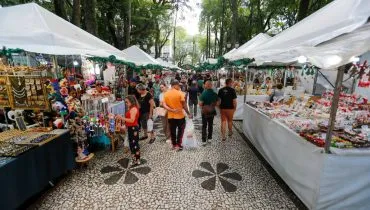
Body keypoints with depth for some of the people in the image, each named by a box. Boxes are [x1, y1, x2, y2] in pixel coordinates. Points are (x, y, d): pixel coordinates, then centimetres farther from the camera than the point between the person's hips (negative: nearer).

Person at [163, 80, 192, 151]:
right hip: (180, 116, -4)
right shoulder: (180, 93, -14)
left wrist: (171, 110, -12)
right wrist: (188, 114, -4)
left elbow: (164, 105, -7)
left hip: (170, 116, 4)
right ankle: (178, 145, 14)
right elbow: (184, 105, -12)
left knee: (172, 131, 15)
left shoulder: (166, 94, 0)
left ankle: (174, 145, 27)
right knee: (180, 130, 12)